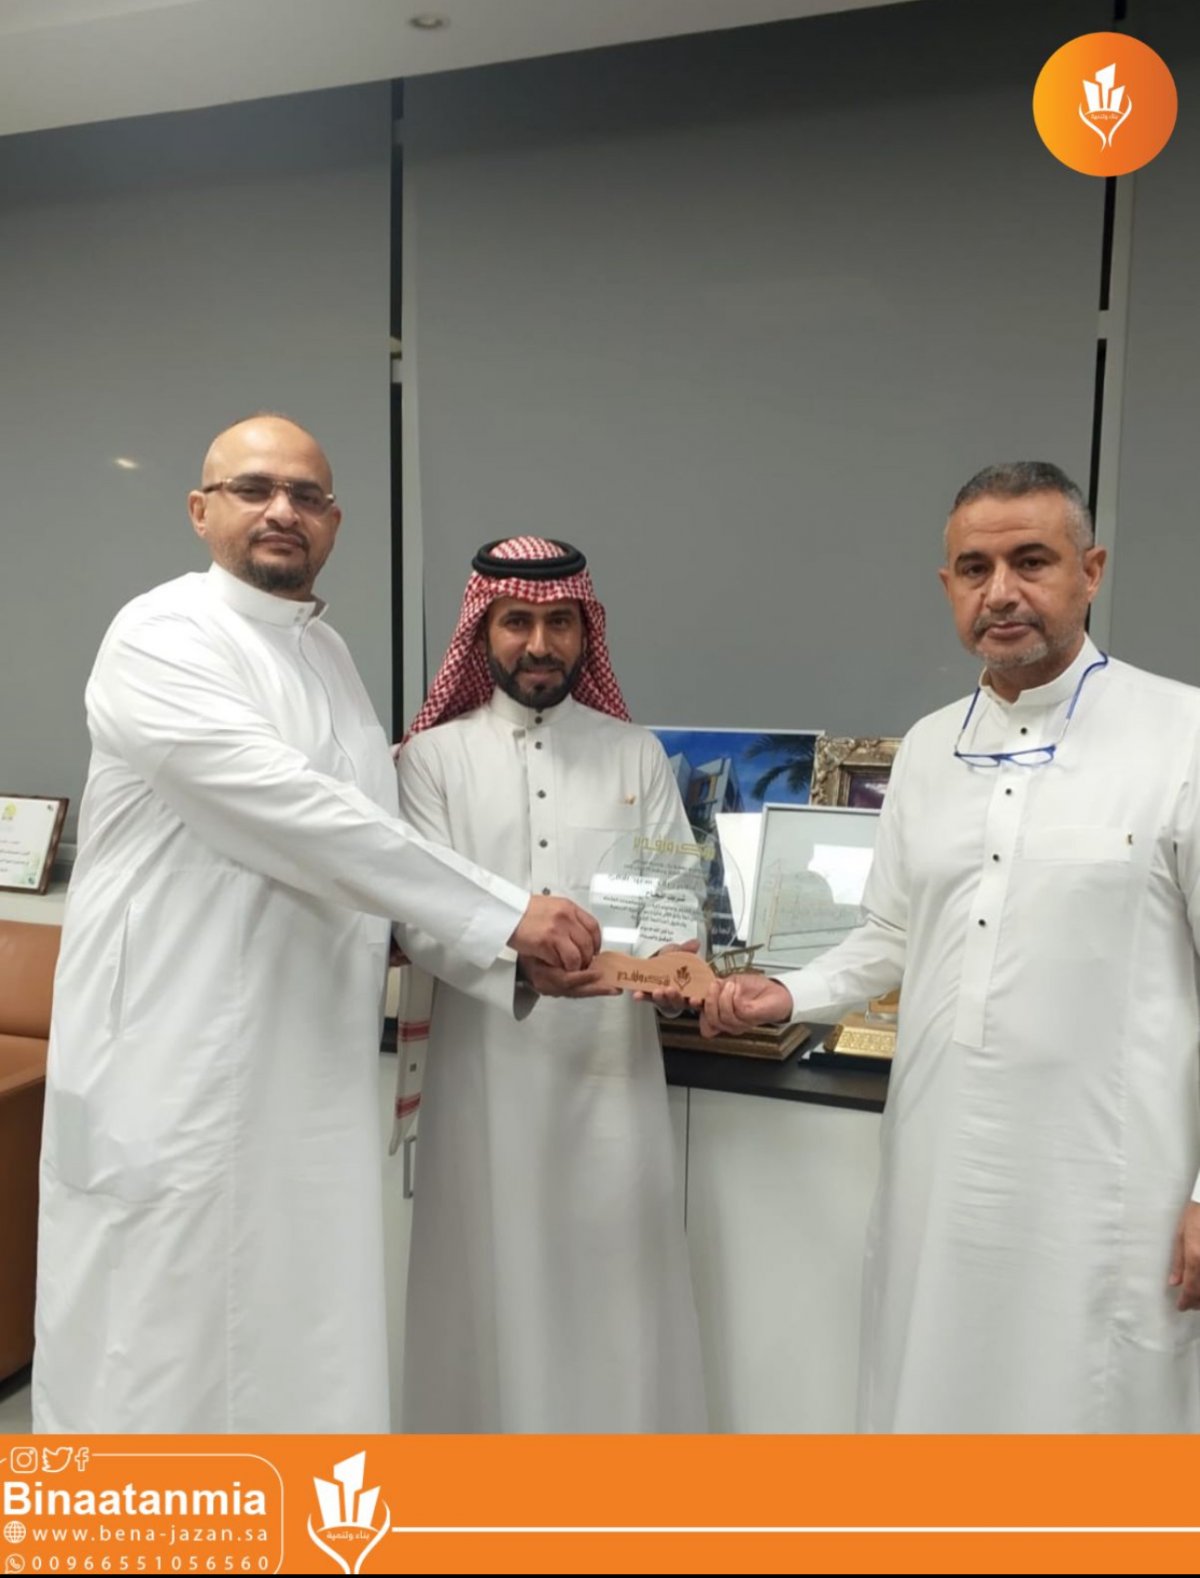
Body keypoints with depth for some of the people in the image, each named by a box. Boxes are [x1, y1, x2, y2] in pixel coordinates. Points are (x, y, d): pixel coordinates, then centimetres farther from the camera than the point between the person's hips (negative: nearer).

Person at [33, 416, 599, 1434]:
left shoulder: (331, 652, 13)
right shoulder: (162, 637, -12)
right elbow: (291, 814, -23)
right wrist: (501, 912, -22)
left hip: (310, 1063, 7)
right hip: (177, 1065, -7)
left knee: (303, 1344, 16)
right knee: (157, 1352, 7)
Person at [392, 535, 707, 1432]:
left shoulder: (636, 753, 8)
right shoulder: (435, 756, 2)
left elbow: (679, 897, 4)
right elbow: (419, 923, -7)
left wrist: (676, 955, -19)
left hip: (610, 1063, 1)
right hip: (489, 1067, -1)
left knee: (616, 1281, 8)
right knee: (494, 1280, 9)